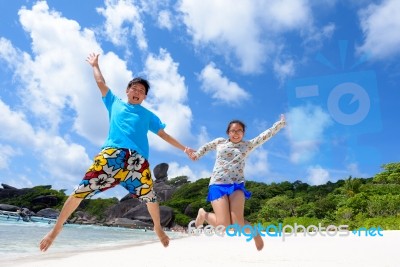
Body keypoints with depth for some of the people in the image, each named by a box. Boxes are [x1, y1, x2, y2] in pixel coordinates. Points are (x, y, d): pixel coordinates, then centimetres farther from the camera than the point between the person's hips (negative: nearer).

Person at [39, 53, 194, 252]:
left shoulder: (148, 115, 26)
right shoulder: (115, 103, 26)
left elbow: (163, 134, 24)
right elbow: (101, 83, 31)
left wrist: (184, 149, 20)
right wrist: (95, 65, 42)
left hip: (138, 158, 1)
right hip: (112, 152, -1)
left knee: (149, 196, 1)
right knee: (83, 189, -10)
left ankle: (158, 228, 26)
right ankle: (57, 228, 3)